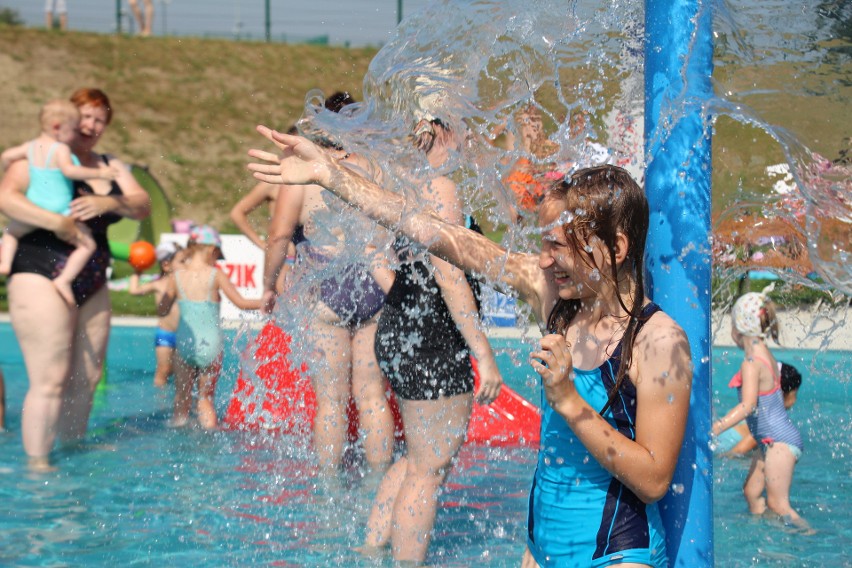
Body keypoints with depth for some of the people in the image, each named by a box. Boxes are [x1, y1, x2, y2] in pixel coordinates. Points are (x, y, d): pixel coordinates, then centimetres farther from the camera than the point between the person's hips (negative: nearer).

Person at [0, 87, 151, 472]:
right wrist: (57, 222, -24)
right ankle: (37, 462, -6)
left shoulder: (112, 168, 16)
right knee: (49, 380, -11)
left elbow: (143, 206, 2)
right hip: (41, 278, -7)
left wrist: (109, 203, -18)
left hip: (92, 288, 7)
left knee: (86, 379, 8)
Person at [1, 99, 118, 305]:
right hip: (58, 212, -6)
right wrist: (99, 173, -26)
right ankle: (64, 279, -13)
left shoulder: (30, 146, 6)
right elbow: (69, 170, -30)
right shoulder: (61, 149, -14)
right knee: (87, 244, -1)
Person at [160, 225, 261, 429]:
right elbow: (241, 303, -3)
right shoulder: (215, 275, -6)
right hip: (210, 345, -1)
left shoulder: (176, 276, -1)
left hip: (184, 343, 1)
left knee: (182, 397, 12)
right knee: (206, 397, 11)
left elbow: (163, 309, 7)